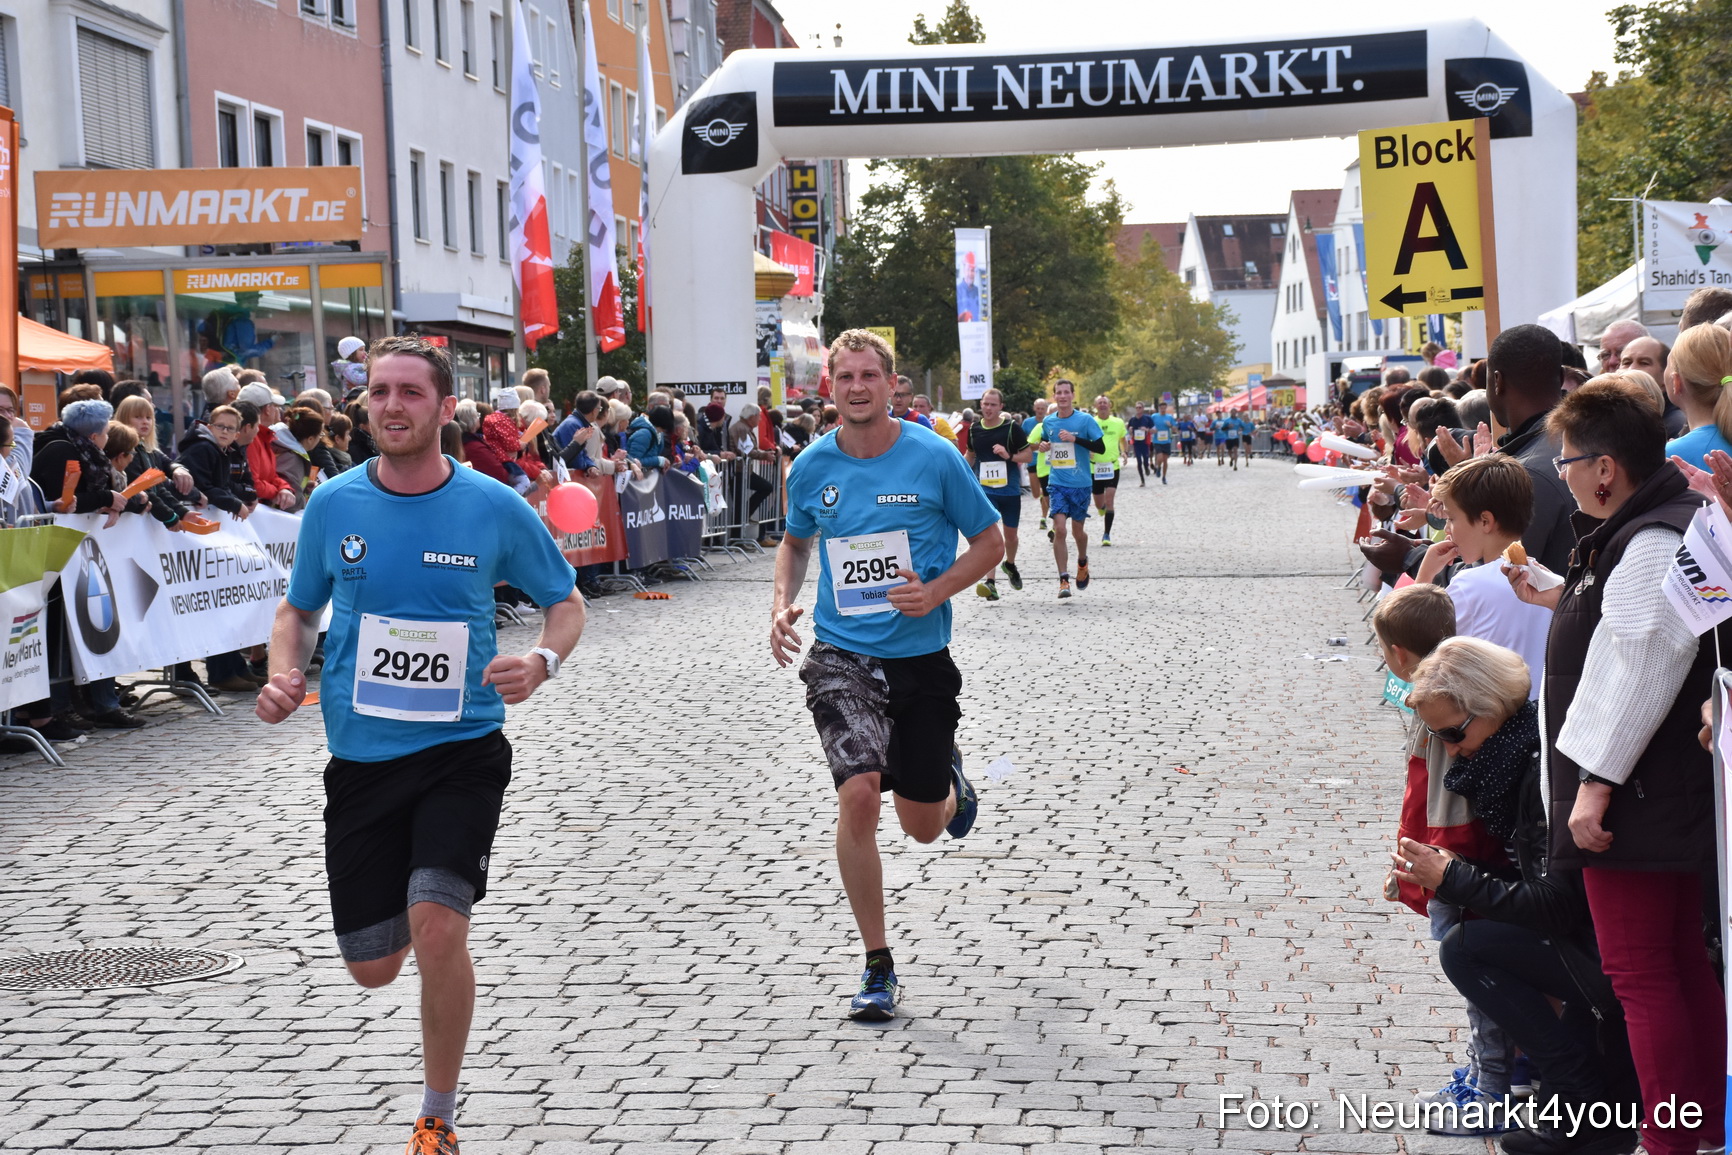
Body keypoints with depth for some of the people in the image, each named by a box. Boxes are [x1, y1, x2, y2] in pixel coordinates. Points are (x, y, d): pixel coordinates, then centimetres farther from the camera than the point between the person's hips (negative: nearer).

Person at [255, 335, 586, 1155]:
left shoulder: (495, 508, -6)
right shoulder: (333, 504, -1)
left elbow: (565, 602, 6)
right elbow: (298, 609, 14)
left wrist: (542, 660, -16)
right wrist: (283, 676, -7)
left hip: (463, 750, -3)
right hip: (360, 757, 3)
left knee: (436, 930, -21)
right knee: (372, 967, 7)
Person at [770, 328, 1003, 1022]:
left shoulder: (934, 457, -7)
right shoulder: (812, 467, 0)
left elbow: (990, 541, 2)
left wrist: (936, 592, -14)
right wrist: (783, 603, 1)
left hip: (921, 658, 0)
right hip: (842, 657, 0)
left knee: (923, 827, 8)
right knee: (858, 795, -20)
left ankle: (950, 780, 49)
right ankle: (878, 968, -6)